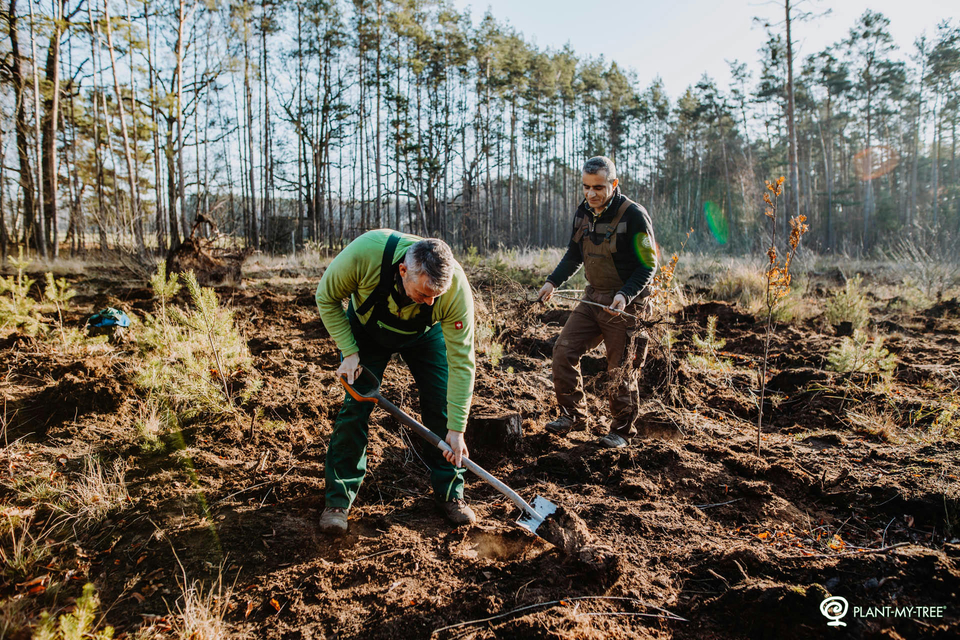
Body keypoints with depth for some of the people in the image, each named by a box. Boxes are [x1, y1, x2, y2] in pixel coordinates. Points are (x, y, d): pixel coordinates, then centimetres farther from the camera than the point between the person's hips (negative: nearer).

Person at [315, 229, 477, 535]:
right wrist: (349, 351, -25)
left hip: (424, 335, 1)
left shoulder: (457, 288, -39)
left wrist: (456, 428, -28)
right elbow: (326, 297, -20)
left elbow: (461, 360, -30)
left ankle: (449, 493, 12)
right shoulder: (365, 252, -42)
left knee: (442, 407, -7)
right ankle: (338, 499, 8)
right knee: (354, 406, -8)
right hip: (366, 329, 0)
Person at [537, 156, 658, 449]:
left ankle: (622, 430, 20)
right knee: (563, 351, 0)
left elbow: (648, 265, -13)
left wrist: (625, 295, -26)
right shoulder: (583, 212, 4)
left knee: (620, 369, 1)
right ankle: (573, 416, 16)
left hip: (623, 304, -6)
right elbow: (574, 254, 18)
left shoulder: (634, 215, -16)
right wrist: (553, 282, 8)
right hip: (592, 298, 6)